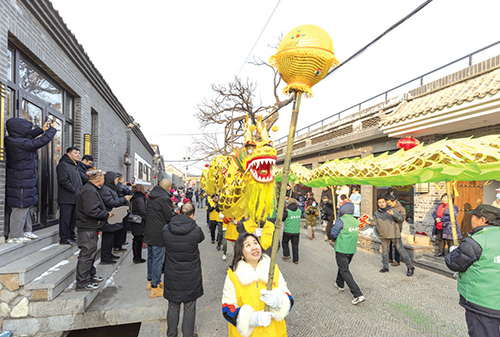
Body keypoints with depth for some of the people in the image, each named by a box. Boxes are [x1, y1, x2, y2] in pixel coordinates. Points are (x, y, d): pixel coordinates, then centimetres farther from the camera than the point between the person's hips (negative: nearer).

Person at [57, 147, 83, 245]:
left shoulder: (75, 166, 22)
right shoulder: (63, 164, -9)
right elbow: (63, 180, -19)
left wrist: (80, 191, 13)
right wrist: (74, 191, -16)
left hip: (75, 199, 9)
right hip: (66, 198, -9)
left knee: (73, 218, 15)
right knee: (65, 218, -4)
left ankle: (71, 235, 26)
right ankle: (64, 238, 3)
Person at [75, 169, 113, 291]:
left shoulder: (92, 189, 15)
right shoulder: (89, 191, -20)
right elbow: (91, 211, -28)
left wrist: (106, 213, 9)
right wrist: (107, 215, -17)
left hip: (91, 227, 11)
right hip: (87, 228, -11)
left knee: (91, 252, 20)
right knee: (87, 254, -3)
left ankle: (90, 276, 33)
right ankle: (82, 283, 7)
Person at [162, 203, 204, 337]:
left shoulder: (165, 230, -13)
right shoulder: (196, 230, -19)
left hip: (172, 276, 2)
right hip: (191, 276, -2)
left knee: (173, 306, 21)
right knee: (189, 307, 16)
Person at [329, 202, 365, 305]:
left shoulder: (341, 220, -18)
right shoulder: (356, 221, 3)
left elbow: (333, 234, -17)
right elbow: (353, 234, 12)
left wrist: (335, 240, 4)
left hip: (341, 249, -7)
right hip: (352, 249, 7)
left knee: (344, 271, -1)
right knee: (343, 266, 26)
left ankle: (358, 295, -8)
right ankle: (340, 284, 43)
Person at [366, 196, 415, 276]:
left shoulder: (392, 210, -3)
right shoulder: (377, 213, 6)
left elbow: (401, 219, -8)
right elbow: (375, 222, 5)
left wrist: (393, 214, -26)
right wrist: (370, 222, -17)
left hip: (394, 234, -4)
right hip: (384, 236, 4)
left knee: (401, 250, -1)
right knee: (384, 251, 13)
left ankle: (410, 267, 11)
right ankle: (385, 267, 26)